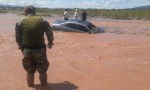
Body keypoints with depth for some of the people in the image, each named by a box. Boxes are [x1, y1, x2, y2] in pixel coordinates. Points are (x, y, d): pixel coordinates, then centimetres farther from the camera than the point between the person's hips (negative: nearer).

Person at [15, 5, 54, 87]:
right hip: (40, 49, -1)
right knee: (42, 70, 18)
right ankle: (44, 85, 33)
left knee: (30, 71, 20)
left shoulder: (20, 23, -2)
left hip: (27, 50, 1)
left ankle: (30, 85, 37)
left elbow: (18, 38, 2)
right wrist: (50, 43, 19)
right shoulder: (42, 21, -3)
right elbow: (50, 34, 1)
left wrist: (20, 46, 21)